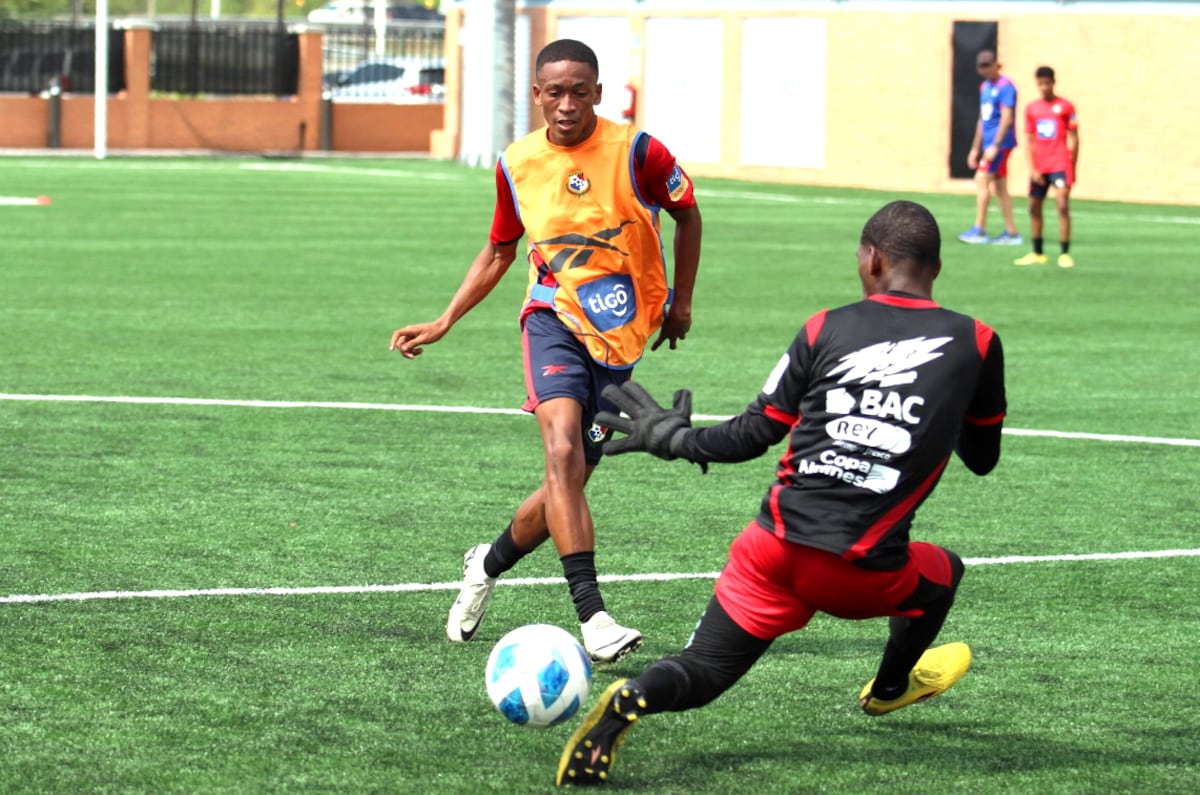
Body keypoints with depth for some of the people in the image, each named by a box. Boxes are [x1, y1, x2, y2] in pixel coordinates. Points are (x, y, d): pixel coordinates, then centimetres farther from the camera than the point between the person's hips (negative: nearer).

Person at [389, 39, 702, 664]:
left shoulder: (635, 151, -9)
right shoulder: (518, 164, 0)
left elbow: (687, 214, 8)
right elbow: (498, 252, 15)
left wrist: (680, 303, 9)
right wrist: (443, 323, 9)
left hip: (620, 337, 0)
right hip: (554, 318, 0)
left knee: (569, 482, 4)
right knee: (563, 452, -26)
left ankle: (488, 564, 34)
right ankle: (591, 615, -31)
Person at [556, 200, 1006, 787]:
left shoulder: (827, 328, 6)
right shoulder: (975, 343, 4)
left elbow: (753, 435, 8)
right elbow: (983, 458, 17)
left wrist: (673, 438, 25)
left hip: (774, 541, 1)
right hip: (859, 572, -1)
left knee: (700, 676, 7)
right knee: (942, 574, 32)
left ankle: (630, 700, -25)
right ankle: (890, 688, 53)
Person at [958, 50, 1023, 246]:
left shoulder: (1005, 87, -11)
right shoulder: (984, 87, 17)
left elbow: (1007, 118, -18)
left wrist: (995, 146, -23)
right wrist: (976, 148, 22)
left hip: (1000, 143, -9)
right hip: (989, 143, 9)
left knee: (982, 180, -14)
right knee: (999, 187, 8)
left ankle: (979, 230, -14)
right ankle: (1011, 233, 10)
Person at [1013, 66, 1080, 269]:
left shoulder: (1065, 106, -1)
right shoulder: (1031, 109, 8)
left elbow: (1073, 139, 1)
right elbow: (1030, 141, 8)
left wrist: (1073, 167, -1)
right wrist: (1032, 169, 0)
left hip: (1060, 166, -5)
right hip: (1039, 167, 5)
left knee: (1063, 204, -14)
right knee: (1034, 207, 8)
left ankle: (1064, 254, -13)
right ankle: (1037, 254, 21)